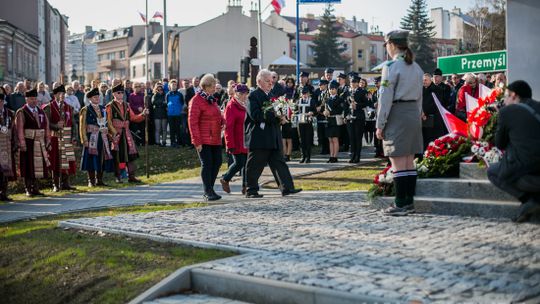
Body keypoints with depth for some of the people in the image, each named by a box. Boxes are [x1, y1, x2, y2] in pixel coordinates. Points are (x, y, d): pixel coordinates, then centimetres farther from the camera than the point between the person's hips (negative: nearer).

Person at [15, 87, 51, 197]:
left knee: (38, 166, 9)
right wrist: (22, 144, -17)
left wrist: (48, 142, 7)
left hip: (40, 144, 5)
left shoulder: (41, 112, 13)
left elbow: (46, 127, 12)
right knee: (28, 167, 0)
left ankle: (35, 188, 18)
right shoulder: (21, 113, -5)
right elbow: (19, 129, -11)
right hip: (28, 144, -5)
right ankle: (28, 190, 8)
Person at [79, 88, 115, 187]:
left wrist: (114, 133, 7)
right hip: (92, 137, -5)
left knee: (102, 158, 6)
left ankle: (99, 180, 16)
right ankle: (91, 181, 2)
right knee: (91, 159, -5)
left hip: (103, 137, 5)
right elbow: (83, 126, -5)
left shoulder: (103, 109, 15)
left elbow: (108, 123, 17)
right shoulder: (86, 110, -1)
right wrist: (84, 139, -13)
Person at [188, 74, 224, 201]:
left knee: (217, 163, 8)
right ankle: (208, 192, 0)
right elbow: (193, 122, -14)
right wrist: (197, 141, -18)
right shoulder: (197, 100, -10)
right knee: (207, 164, -6)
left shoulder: (212, 99, 15)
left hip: (215, 139, 8)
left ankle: (210, 189, 19)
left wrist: (222, 121, 2)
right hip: (204, 140, -8)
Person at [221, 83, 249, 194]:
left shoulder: (246, 105, 13)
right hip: (237, 142, -7)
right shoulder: (231, 106, -10)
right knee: (239, 163, -5)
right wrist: (230, 144, -18)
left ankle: (245, 187, 10)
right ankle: (225, 179, 19)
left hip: (247, 141, 7)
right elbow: (228, 127, -14)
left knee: (247, 163, 4)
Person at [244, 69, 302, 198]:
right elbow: (255, 115, -20)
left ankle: (287, 187, 2)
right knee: (255, 166, 1)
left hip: (273, 138, 8)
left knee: (279, 163, 3)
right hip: (259, 138, -7)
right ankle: (251, 191, 10)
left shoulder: (272, 94, 17)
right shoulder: (253, 96, -8)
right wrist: (273, 115, -21)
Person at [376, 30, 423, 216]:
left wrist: (380, 124, -9)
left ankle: (401, 205, -5)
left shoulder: (391, 66, -11)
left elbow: (386, 97, -13)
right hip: (414, 114, 8)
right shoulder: (416, 68, 13)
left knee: (398, 162, -6)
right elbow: (419, 97, 16)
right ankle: (409, 202, 14)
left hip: (397, 115, -8)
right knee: (409, 161, 11)